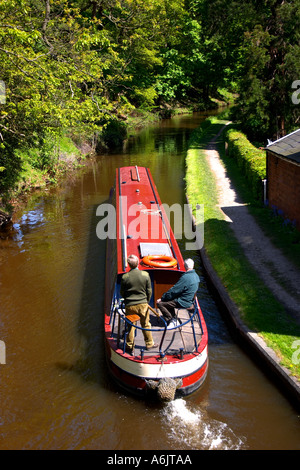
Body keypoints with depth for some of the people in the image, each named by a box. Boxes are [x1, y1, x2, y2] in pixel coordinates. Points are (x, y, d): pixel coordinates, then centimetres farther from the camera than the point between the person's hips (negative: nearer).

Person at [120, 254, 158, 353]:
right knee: (145, 324, 15)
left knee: (130, 325, 10)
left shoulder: (125, 277, -10)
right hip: (143, 304, 1)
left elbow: (122, 292, 0)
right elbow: (149, 291, 0)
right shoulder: (145, 274, -8)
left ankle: (129, 346, 20)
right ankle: (149, 344, 27)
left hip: (130, 305, -1)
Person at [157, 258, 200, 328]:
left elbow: (173, 291, -20)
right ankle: (173, 319, 18)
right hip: (189, 300, 9)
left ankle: (171, 321, 3)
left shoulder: (185, 277, -26)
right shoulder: (196, 276, 4)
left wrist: (162, 298, -7)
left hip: (182, 303, -9)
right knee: (168, 300, 24)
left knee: (160, 303, -6)